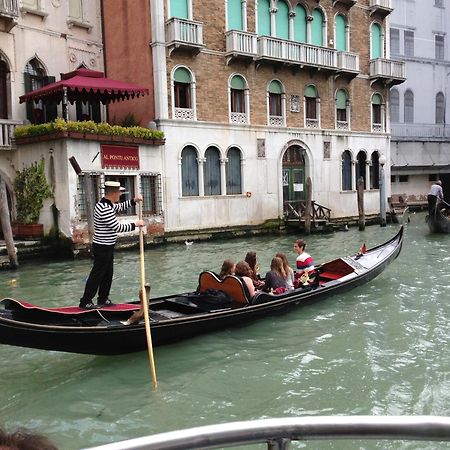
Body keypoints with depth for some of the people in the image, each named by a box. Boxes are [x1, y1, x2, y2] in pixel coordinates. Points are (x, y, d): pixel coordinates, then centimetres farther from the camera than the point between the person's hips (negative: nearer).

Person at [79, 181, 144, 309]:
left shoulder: (107, 204, 7)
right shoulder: (105, 209, -25)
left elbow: (119, 207, 26)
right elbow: (118, 227, -24)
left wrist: (134, 201, 13)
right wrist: (135, 224, -15)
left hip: (107, 247, 10)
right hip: (102, 248, -10)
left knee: (108, 274, 18)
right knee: (97, 275, -1)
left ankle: (103, 299, 28)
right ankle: (85, 302, 7)